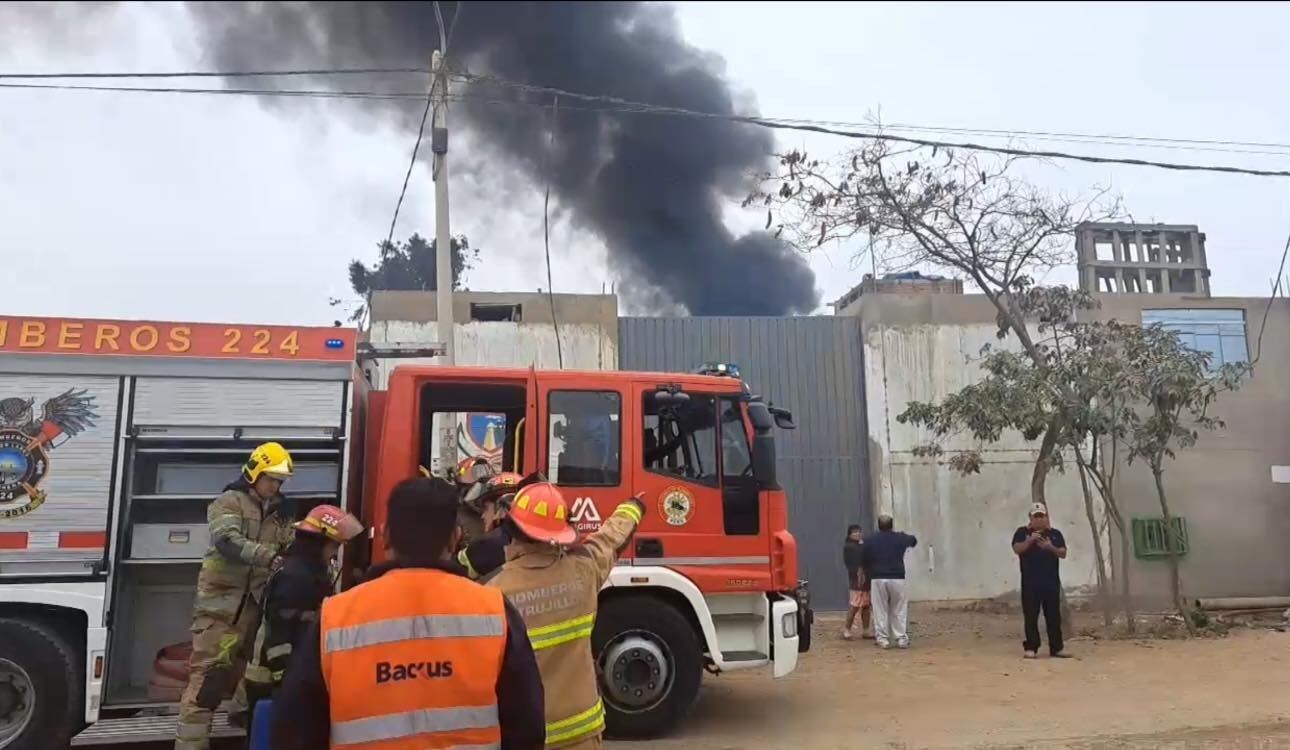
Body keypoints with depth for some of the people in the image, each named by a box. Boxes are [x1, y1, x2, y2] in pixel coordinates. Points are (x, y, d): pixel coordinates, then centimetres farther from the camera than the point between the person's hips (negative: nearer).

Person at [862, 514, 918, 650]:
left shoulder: (869, 540, 2)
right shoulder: (900, 538, 5)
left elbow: (863, 561, 3)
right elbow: (913, 541, 28)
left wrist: (868, 574, 19)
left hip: (877, 579, 0)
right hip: (897, 579, 0)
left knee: (880, 611, 6)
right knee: (899, 611, 10)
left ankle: (883, 640, 5)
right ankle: (901, 639, 9)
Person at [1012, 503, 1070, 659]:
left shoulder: (1055, 533, 10)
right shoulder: (1022, 532, 4)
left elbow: (1063, 554, 4)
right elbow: (1017, 549, -10)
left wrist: (1051, 547, -15)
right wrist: (1030, 540, -24)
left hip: (1051, 580, 2)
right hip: (1030, 581, -2)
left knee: (1054, 615, 5)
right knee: (1031, 615, -1)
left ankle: (1056, 647, 12)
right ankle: (1031, 647, 3)